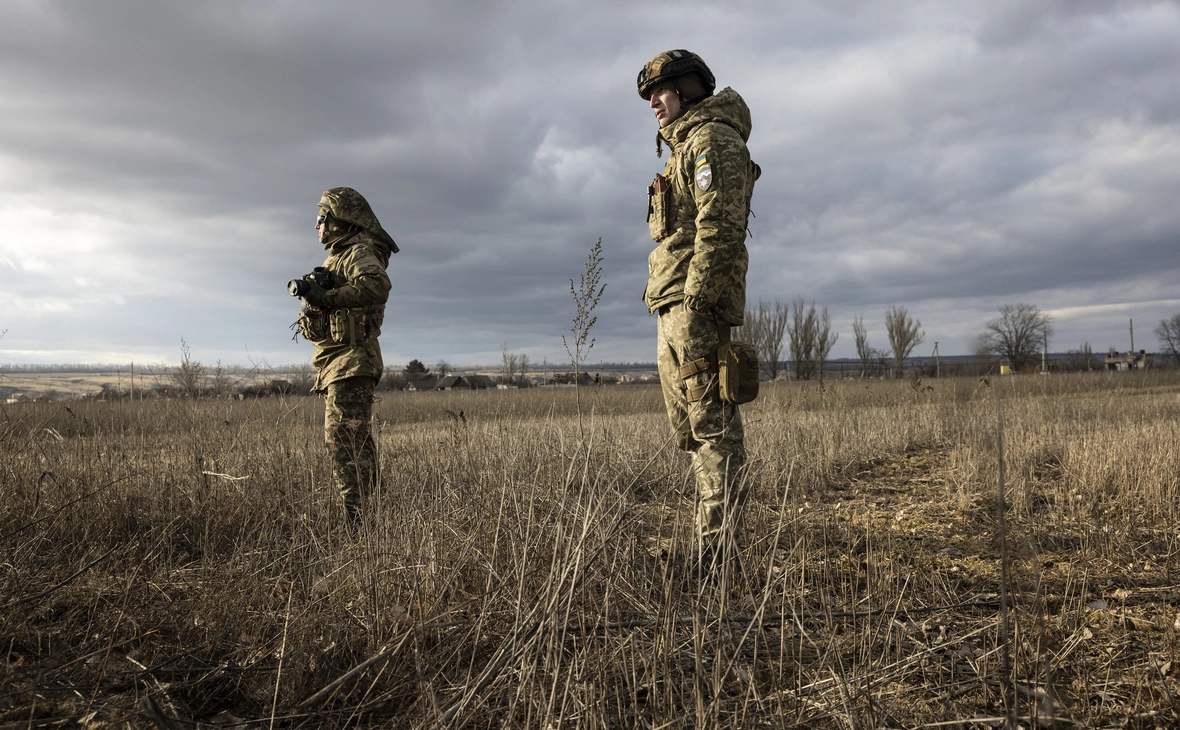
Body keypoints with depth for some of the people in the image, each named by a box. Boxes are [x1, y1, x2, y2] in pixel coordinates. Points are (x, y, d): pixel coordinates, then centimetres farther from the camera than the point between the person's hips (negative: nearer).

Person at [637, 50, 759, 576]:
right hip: (674, 310, 11)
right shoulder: (686, 146, 26)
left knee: (712, 427, -9)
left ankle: (716, 552, -6)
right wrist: (678, 312, 20)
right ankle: (714, 533, 19)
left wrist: (695, 302, -24)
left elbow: (720, 229, -17)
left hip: (695, 305, -11)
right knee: (691, 431, 12)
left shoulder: (712, 138, -4)